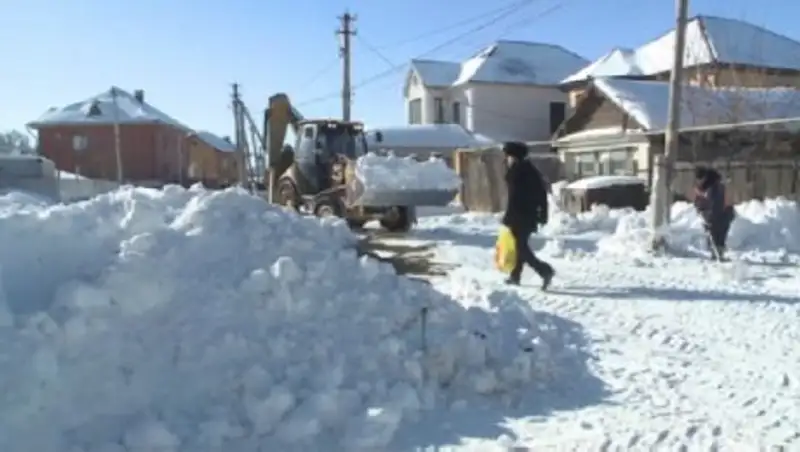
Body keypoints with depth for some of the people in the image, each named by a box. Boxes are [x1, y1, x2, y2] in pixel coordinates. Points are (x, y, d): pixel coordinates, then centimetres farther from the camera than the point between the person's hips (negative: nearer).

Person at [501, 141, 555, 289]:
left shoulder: (515, 172, -11)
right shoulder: (532, 170, 13)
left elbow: (514, 197, -18)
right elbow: (542, 192, 14)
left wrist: (507, 218, -14)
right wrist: (543, 214, 18)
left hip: (519, 215, -8)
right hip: (531, 215, 8)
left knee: (520, 247, -5)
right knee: (521, 245, 18)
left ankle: (545, 270, -18)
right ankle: (515, 276, 24)